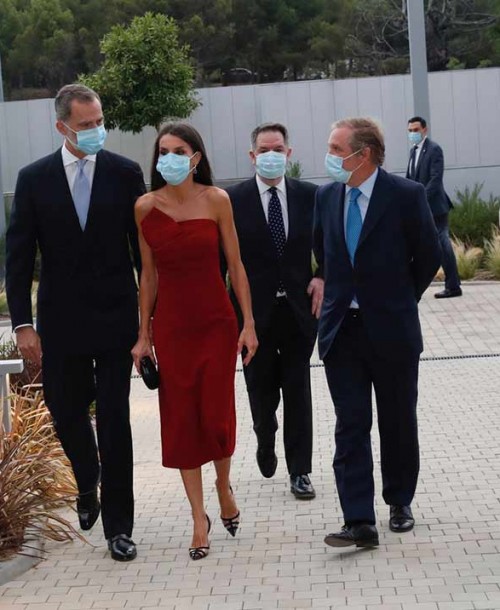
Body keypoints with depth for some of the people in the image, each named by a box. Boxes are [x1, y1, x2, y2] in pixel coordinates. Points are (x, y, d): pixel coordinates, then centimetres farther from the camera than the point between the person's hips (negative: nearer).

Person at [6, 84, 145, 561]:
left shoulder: (125, 173, -1)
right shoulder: (34, 178, -1)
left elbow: (143, 246, 3)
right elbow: (18, 256, -1)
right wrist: (23, 323, -6)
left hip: (115, 318, -1)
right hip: (60, 321, 1)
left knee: (114, 420, 0)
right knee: (67, 415, 10)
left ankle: (118, 524, 9)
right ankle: (88, 486, 41)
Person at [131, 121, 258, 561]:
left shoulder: (216, 200, -5)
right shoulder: (146, 207, -1)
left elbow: (235, 265, -1)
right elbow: (149, 274, 4)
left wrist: (249, 323, -4)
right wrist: (143, 335, 4)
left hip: (216, 322, -1)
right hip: (171, 324, 1)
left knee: (217, 414, 1)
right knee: (180, 418, 4)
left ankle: (224, 487, 32)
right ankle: (199, 517, 15)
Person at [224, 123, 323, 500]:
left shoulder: (308, 196, 2)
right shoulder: (234, 199, -4)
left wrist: (322, 277, -5)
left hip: (299, 308, 1)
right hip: (255, 310, -1)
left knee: (298, 391, 4)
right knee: (262, 389, 11)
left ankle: (300, 471, 11)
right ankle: (266, 443, 40)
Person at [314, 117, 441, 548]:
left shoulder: (406, 195, -10)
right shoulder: (327, 196, 3)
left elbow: (429, 256, 0)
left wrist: (402, 299, 7)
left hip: (391, 328, -3)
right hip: (343, 329, 3)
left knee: (398, 422, 10)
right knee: (350, 426, -2)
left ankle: (399, 503, 28)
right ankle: (359, 521, -2)